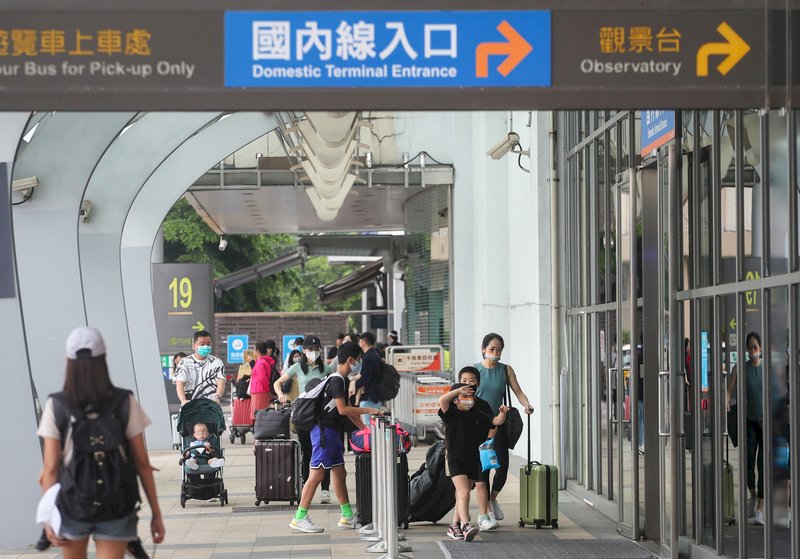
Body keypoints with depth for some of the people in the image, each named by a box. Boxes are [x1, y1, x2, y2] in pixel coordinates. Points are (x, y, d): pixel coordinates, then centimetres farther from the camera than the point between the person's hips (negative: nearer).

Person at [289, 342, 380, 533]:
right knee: (317, 474, -10)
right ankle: (299, 518, -8)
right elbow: (342, 409, -21)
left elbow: (347, 410, 20)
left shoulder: (343, 380, 16)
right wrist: (368, 410, -16)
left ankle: (347, 516, 19)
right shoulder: (337, 380, -15)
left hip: (332, 431, 10)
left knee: (339, 473, 13)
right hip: (324, 430, -10)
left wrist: (364, 428, 17)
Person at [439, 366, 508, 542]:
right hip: (456, 457, -5)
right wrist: (459, 390, -24)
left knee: (463, 493, 14)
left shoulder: (479, 413, 5)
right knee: (464, 492, -19)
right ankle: (465, 526, -28)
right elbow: (442, 400, -26)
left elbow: (496, 422, 3)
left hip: (474, 458, 5)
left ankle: (455, 525, 24)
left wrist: (502, 414, -16)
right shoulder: (451, 413, -7)